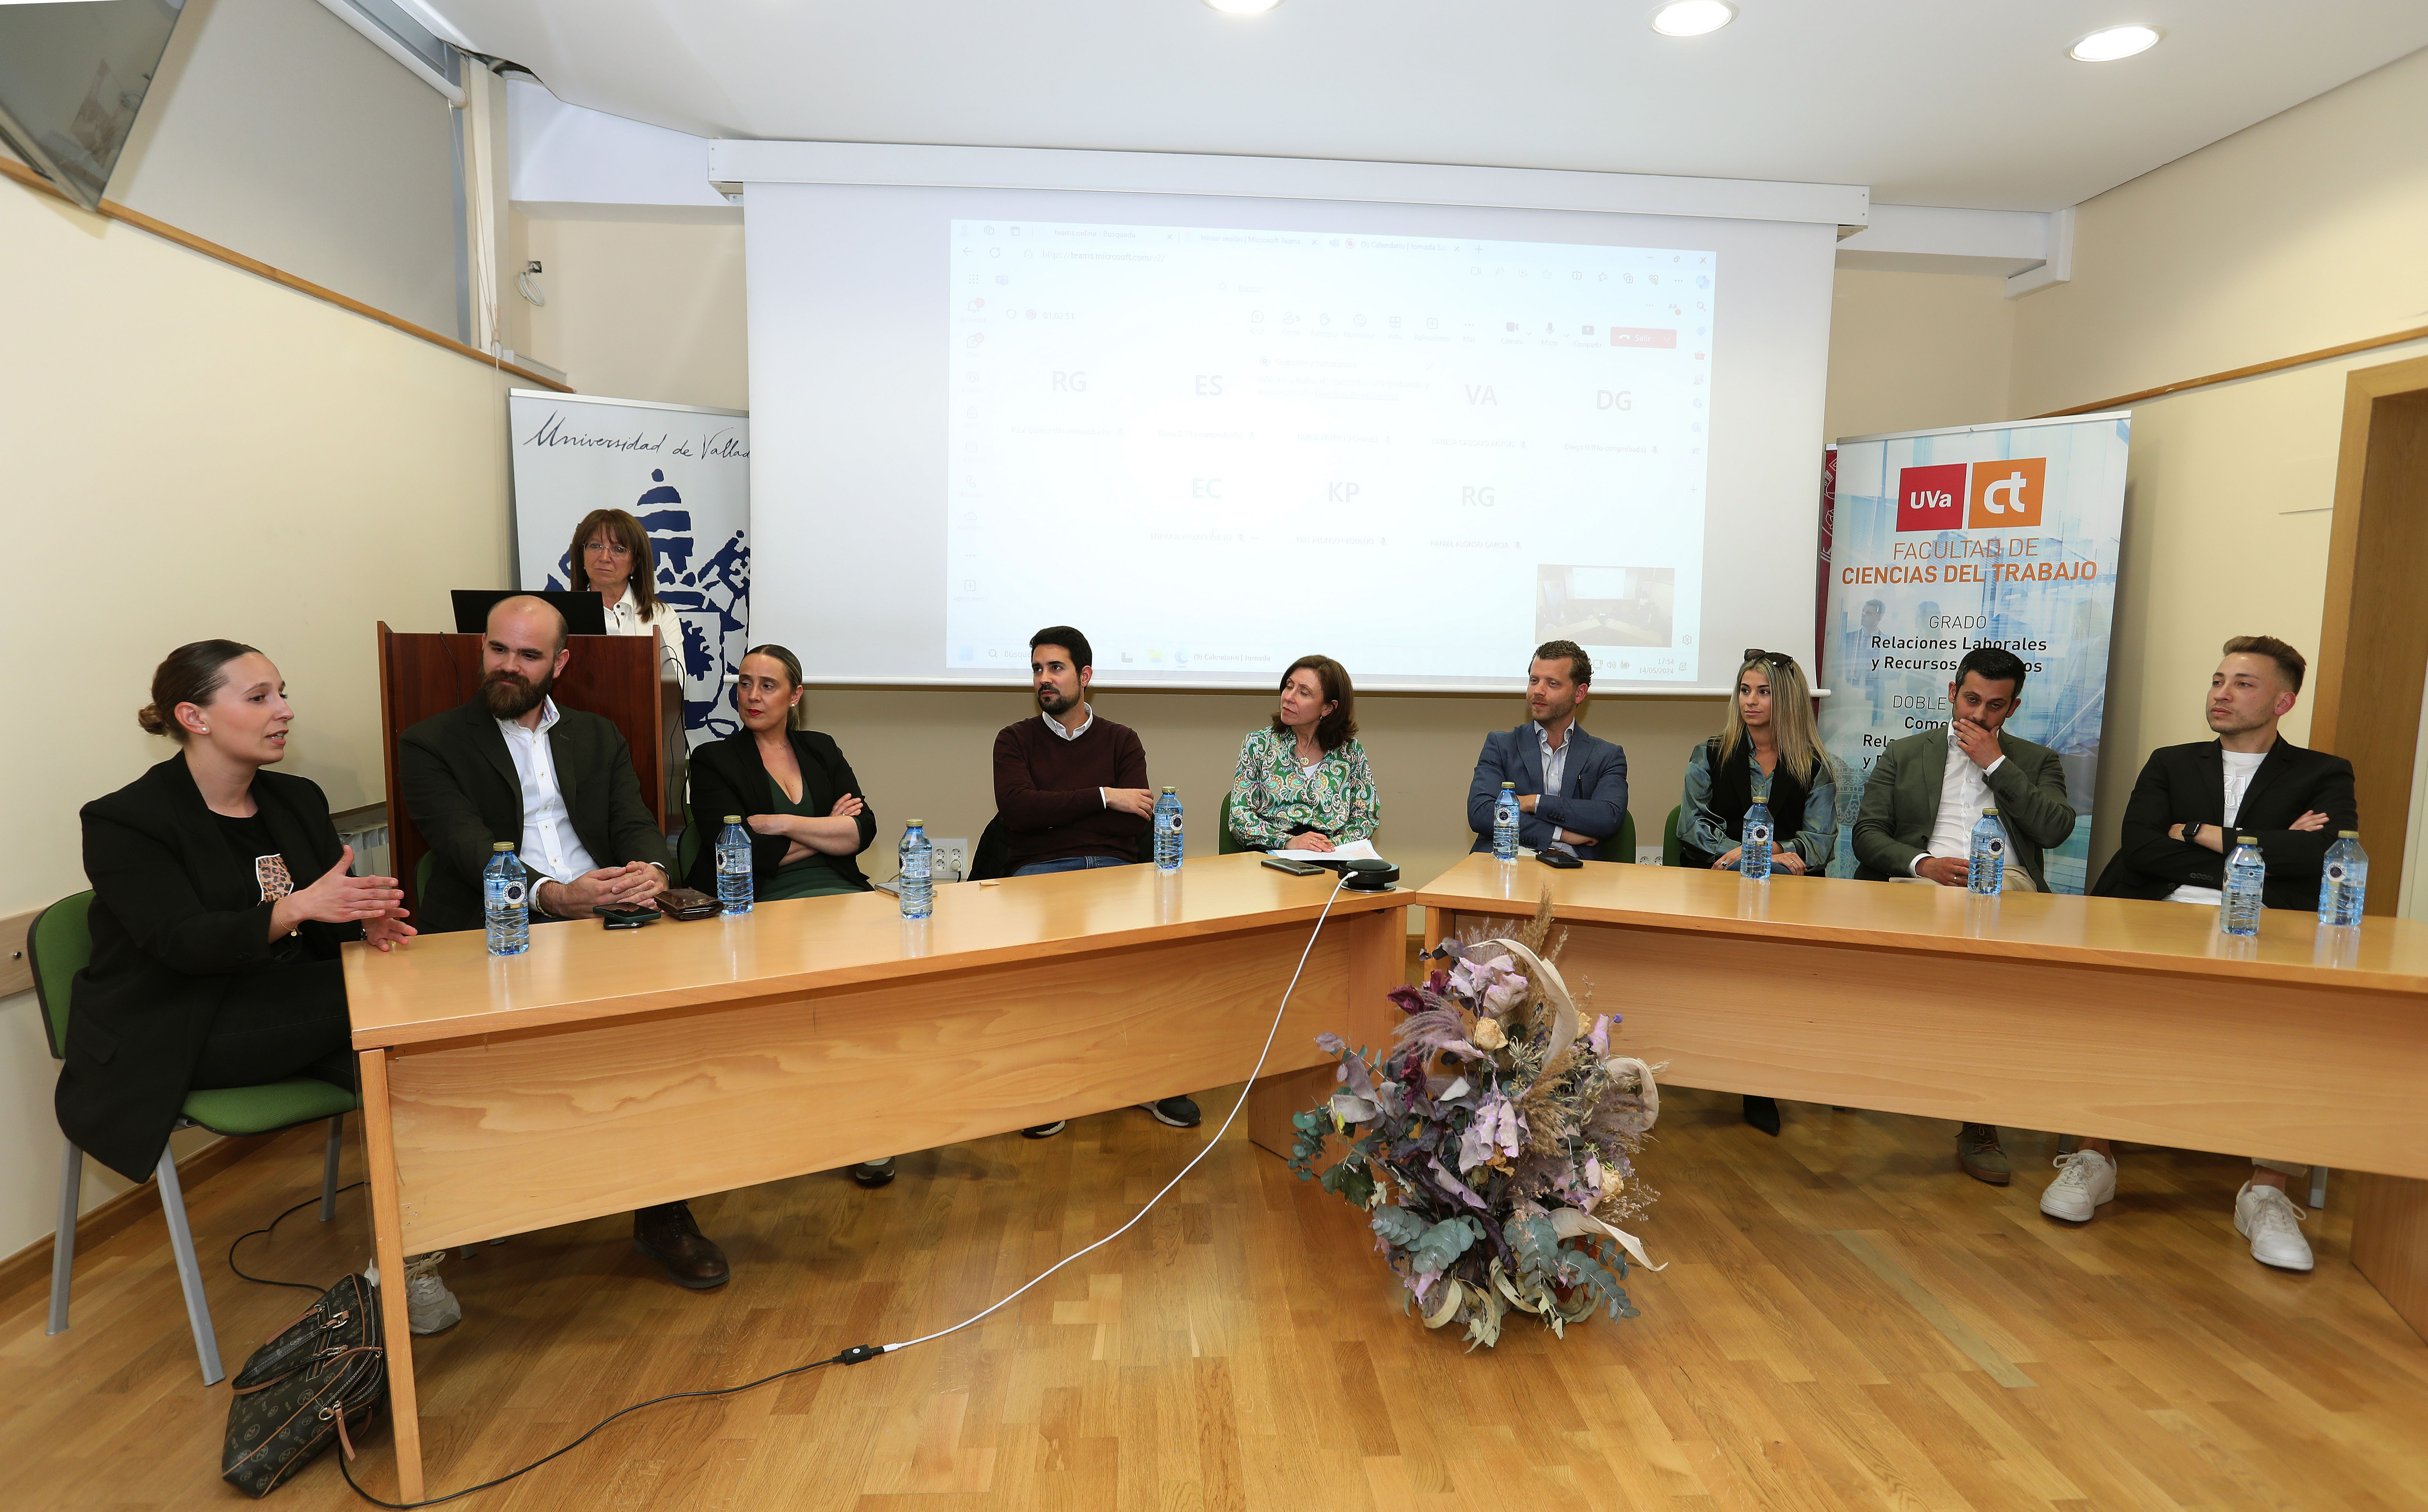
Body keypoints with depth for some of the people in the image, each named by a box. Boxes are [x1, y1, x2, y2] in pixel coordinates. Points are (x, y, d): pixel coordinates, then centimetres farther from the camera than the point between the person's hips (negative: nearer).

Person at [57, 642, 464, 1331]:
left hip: (289, 1010, 6)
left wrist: (366, 922, -19)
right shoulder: (124, 821, -8)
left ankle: (405, 1257, -21)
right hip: (177, 1037, -6)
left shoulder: (299, 800, 10)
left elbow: (334, 919, 7)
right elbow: (183, 942, -21)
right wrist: (297, 908, -39)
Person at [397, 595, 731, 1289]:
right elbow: (469, 847, -6)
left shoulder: (599, 737, 22)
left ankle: (664, 1209, -14)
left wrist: (652, 872, -16)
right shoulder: (431, 744, 11)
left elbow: (638, 827, 10)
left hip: (602, 920, 3)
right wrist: (549, 895, -26)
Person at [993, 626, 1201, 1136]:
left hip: (1113, 866, 1)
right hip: (1039, 869, -1)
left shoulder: (1122, 741, 18)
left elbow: (1136, 824, 2)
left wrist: (1051, 812, -4)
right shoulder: (1016, 740, 16)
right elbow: (1017, 809, -4)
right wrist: (1102, 797, -4)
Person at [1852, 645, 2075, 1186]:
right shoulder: (1903, 755, 22)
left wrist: (1995, 763, 3)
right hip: (1924, 880, 0)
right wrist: (1923, 863, -8)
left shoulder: (2037, 761, 23)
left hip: (2006, 884, 0)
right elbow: (1867, 833, 11)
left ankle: (1979, 1123, -28)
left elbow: (2057, 829, 3)